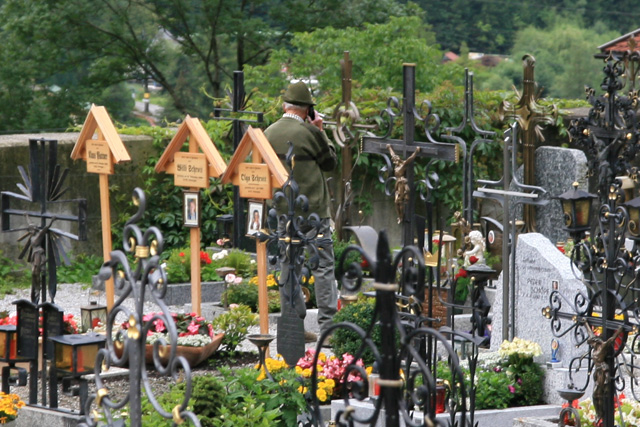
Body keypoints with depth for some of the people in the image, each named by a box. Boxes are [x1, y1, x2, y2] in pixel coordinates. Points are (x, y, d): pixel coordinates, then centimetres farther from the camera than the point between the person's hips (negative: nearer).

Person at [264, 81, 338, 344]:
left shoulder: (269, 134, 4)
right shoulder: (309, 132, -11)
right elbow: (330, 162, 2)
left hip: (283, 211, 5)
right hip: (313, 209, -5)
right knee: (323, 267, -3)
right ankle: (328, 328, -8)